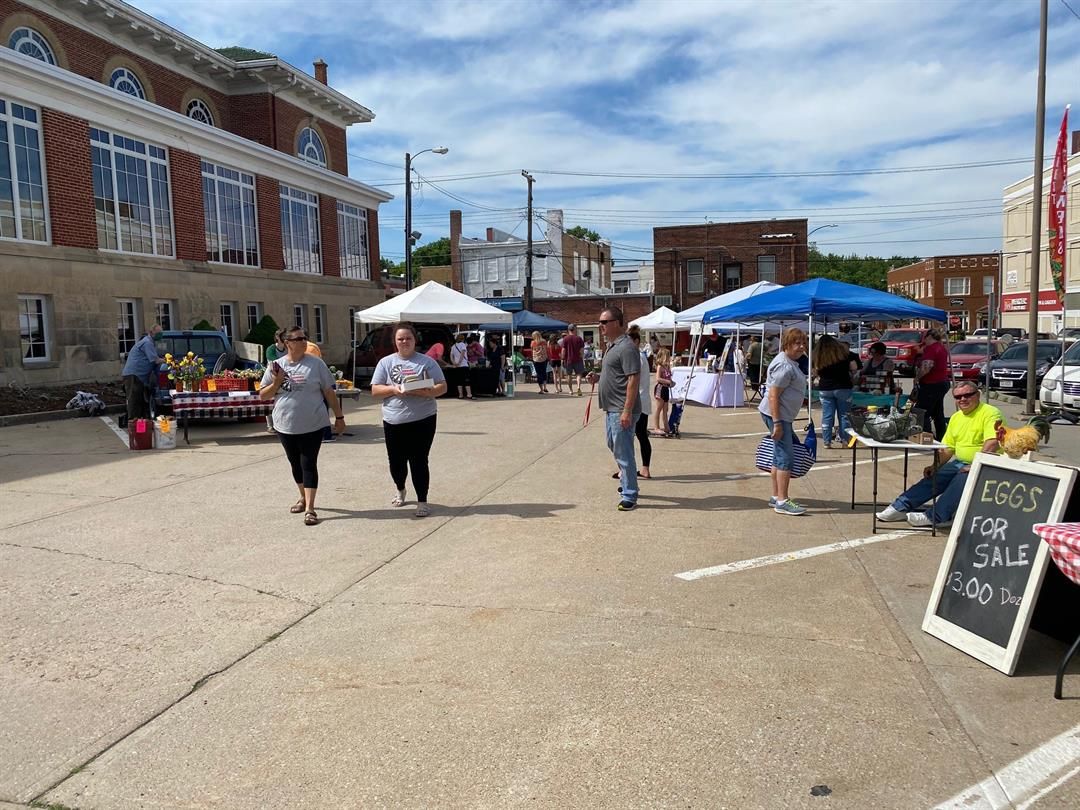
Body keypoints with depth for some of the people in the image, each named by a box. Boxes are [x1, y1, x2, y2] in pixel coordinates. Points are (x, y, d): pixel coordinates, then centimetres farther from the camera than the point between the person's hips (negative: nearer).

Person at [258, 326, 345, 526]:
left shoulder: (316, 364, -3)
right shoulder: (276, 366, 3)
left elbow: (329, 392, 1)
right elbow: (262, 395, 6)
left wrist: (339, 416, 1)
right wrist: (276, 383, -12)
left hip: (312, 425, -3)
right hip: (286, 426, 3)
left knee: (309, 464, -4)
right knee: (296, 464, 16)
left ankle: (310, 508, -4)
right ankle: (303, 498, 35)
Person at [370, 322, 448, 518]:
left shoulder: (427, 361, 1)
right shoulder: (386, 362, 7)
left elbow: (442, 387, -2)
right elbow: (375, 390, 4)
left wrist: (422, 392, -19)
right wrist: (393, 389, -15)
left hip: (422, 420, -2)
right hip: (394, 422, 3)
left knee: (419, 461, -3)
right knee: (396, 461, 11)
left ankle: (422, 501, 9)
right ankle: (400, 490, 40)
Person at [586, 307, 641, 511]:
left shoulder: (626, 347, -17)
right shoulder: (612, 345, 15)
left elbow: (633, 379, -22)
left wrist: (627, 410, -26)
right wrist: (598, 377, 7)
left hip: (622, 410, -11)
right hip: (611, 408, 11)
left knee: (623, 452, -5)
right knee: (614, 447, 22)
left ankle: (629, 496, 3)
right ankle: (627, 481, 39)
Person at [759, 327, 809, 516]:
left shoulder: (791, 362, 15)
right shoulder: (785, 366, -18)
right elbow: (773, 396, -23)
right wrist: (777, 423, -26)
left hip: (783, 416, 11)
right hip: (777, 415, -11)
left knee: (779, 456, 15)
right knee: (786, 457, -10)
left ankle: (776, 497, 24)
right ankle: (782, 502, -8)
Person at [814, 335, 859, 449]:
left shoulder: (818, 356, -1)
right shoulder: (844, 352, -4)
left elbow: (817, 372, 3)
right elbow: (854, 368, -1)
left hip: (825, 389, 1)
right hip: (842, 387, -1)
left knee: (827, 416, 5)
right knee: (844, 415, 7)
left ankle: (827, 442, 6)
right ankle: (844, 441, 9)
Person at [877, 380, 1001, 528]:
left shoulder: (989, 413, -11)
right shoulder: (956, 417, 14)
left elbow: (992, 443, -24)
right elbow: (947, 448, 14)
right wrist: (935, 466, -1)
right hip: (960, 463, 7)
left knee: (962, 479, -31)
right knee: (933, 477, -9)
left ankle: (935, 517, -28)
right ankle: (901, 507, -9)